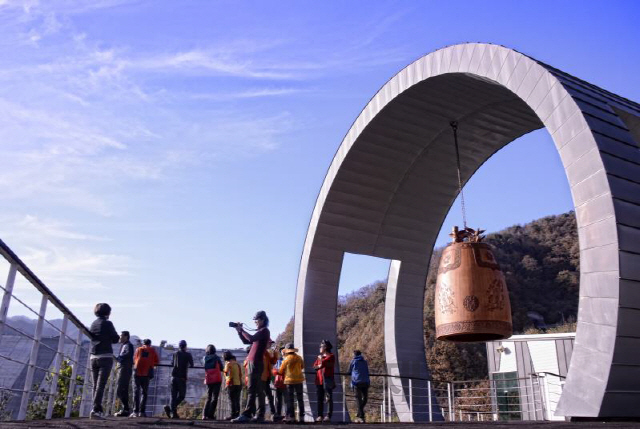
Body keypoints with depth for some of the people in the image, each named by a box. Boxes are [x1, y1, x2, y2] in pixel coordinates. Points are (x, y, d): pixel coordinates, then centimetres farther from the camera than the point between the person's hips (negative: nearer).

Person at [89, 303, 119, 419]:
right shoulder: (107, 323, -7)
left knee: (95, 385, 10)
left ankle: (98, 410, 14)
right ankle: (95, 409, -17)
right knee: (101, 385, -9)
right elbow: (116, 339, -5)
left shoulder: (93, 324, 11)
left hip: (93, 357, 6)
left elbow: (91, 336, 20)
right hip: (105, 356, -6)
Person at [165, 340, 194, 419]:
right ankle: (170, 409, -17)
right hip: (182, 377, -4)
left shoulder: (175, 354, 11)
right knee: (181, 396, 3)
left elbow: (172, 364, 16)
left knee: (173, 395, 8)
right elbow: (191, 365, -2)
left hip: (174, 376, 4)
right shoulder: (188, 355, 1)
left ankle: (173, 413, -2)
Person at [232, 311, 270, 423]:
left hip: (256, 363, -9)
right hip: (253, 363, 9)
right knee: (258, 390, 7)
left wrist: (241, 329, -9)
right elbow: (246, 341, 26)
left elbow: (251, 338, -20)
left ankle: (246, 415, -16)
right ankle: (259, 415, 8)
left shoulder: (265, 331, -5)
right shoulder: (260, 332, 22)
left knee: (252, 390, -12)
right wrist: (239, 331, 15)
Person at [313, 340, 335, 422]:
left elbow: (322, 363, -17)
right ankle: (320, 416, 11)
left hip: (327, 381, -7)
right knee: (320, 399, 7)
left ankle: (328, 416, -3)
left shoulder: (331, 356, -3)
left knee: (328, 399, -5)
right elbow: (315, 366, 8)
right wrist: (322, 365, -10)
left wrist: (320, 358, 3)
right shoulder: (320, 356, 19)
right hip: (319, 380, 7)